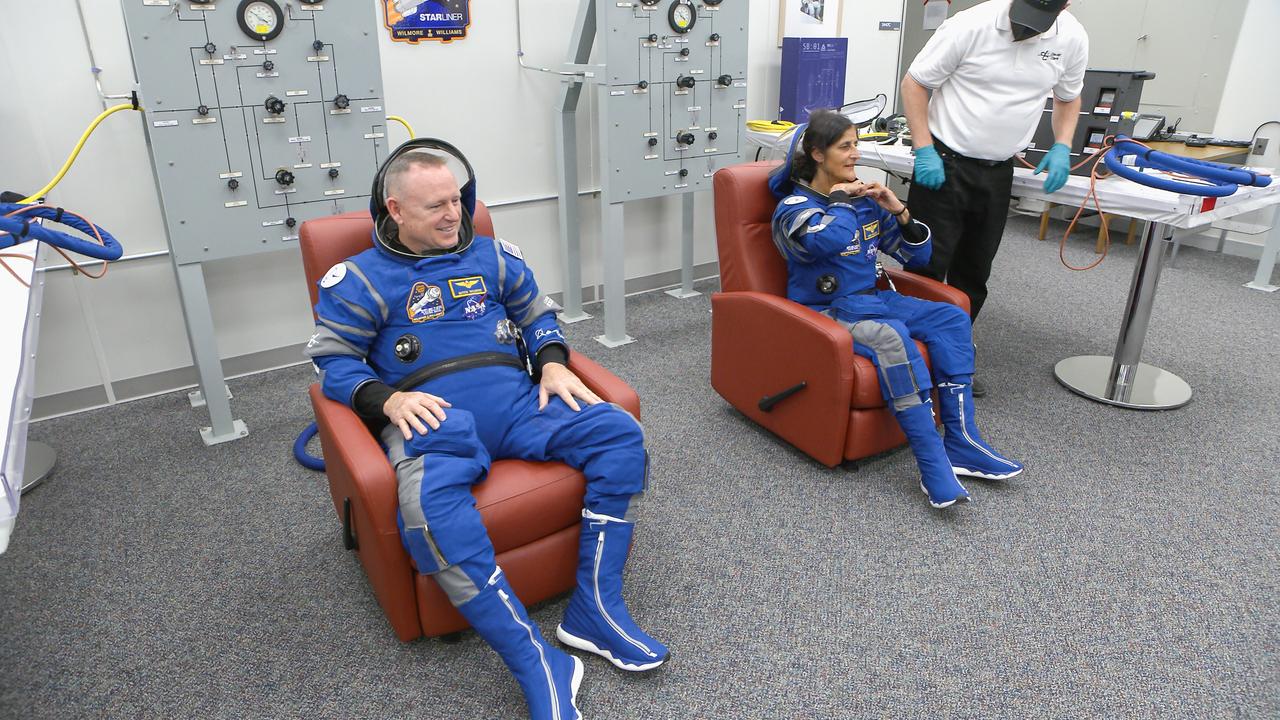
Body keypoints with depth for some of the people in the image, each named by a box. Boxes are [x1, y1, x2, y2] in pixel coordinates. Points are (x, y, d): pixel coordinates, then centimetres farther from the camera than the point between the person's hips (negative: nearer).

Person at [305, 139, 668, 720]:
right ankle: (539, 668, -31)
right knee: (429, 506, -38)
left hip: (514, 396, 4)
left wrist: (553, 363, 5)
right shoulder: (362, 278, 8)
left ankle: (594, 612, -14)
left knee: (620, 434, -19)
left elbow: (537, 313, 25)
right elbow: (333, 358, 5)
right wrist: (387, 399, -14)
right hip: (432, 413, -4)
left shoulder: (490, 255, 18)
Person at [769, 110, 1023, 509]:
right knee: (891, 338, -35)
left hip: (872, 299, 7)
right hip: (826, 311, -7)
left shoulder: (865, 199, 11)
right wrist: (840, 200, -12)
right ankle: (934, 467, -33)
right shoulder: (793, 207, -6)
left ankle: (962, 443, -13)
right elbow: (830, 241, -32)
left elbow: (917, 256, 14)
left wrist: (899, 211, -3)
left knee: (952, 318, -12)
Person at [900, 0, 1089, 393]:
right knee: (927, 269, -4)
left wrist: (1062, 146, 0)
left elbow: (1068, 98, 17)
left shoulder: (1072, 38, 0)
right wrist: (924, 150, -15)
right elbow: (915, 82, -8)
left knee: (974, 273, 12)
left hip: (998, 172, 5)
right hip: (944, 164, -4)